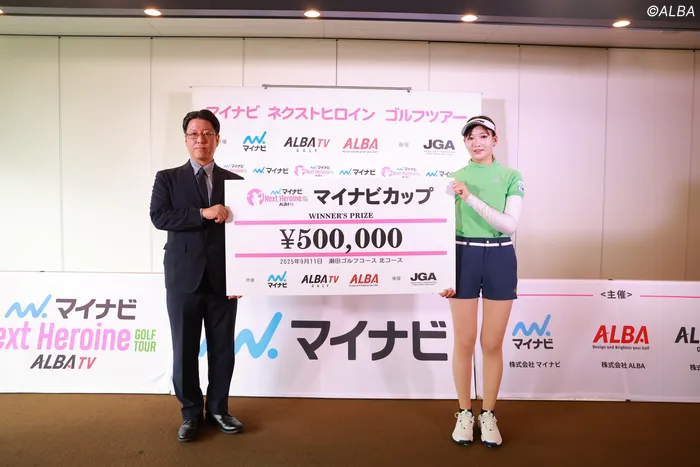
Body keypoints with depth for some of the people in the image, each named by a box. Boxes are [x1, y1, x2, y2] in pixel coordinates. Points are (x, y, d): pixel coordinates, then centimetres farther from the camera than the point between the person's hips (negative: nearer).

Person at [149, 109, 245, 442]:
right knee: (185, 350, 7)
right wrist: (203, 213, -21)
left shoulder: (235, 182, 8)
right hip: (183, 278, -1)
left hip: (223, 279, 1)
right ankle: (191, 413, 25)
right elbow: (158, 217, -10)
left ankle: (218, 409, 27)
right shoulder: (167, 178, 5)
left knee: (223, 349, 9)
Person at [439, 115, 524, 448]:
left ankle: (488, 415, 22)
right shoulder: (455, 177, 4)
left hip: (500, 259, 0)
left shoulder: (511, 176, 1)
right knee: (464, 342, 5)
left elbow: (510, 224, -12)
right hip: (464, 258, 1)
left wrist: (470, 197, -19)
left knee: (492, 344, 6)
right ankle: (464, 414, 22)